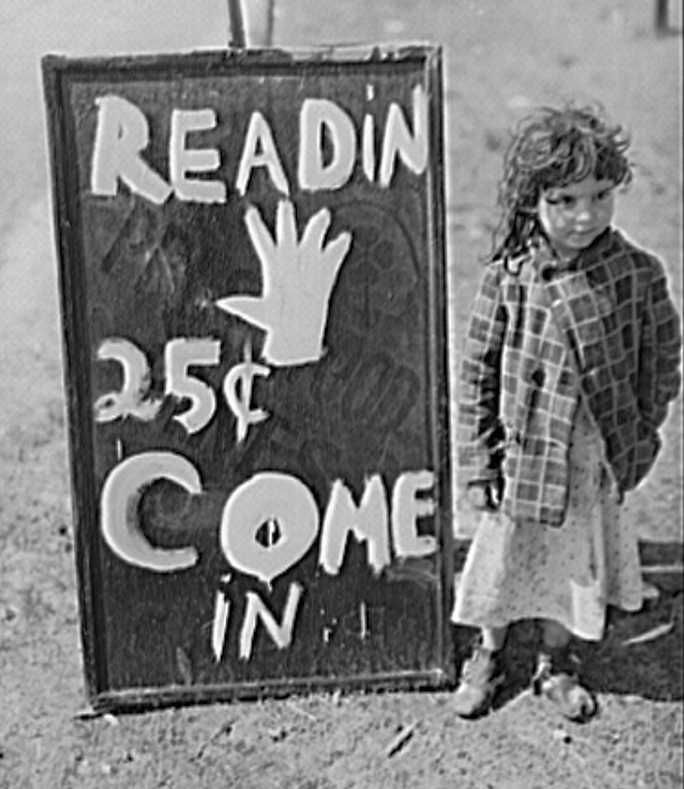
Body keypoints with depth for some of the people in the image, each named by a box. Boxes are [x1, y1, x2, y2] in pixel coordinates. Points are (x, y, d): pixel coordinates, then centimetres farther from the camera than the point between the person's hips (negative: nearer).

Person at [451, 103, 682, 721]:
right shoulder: (507, 279, -14)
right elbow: (477, 375, -7)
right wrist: (477, 466, -6)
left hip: (597, 465, 1)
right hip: (523, 457, -1)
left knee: (576, 566, 18)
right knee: (504, 561, 17)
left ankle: (558, 664, 43)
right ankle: (488, 656, 43)